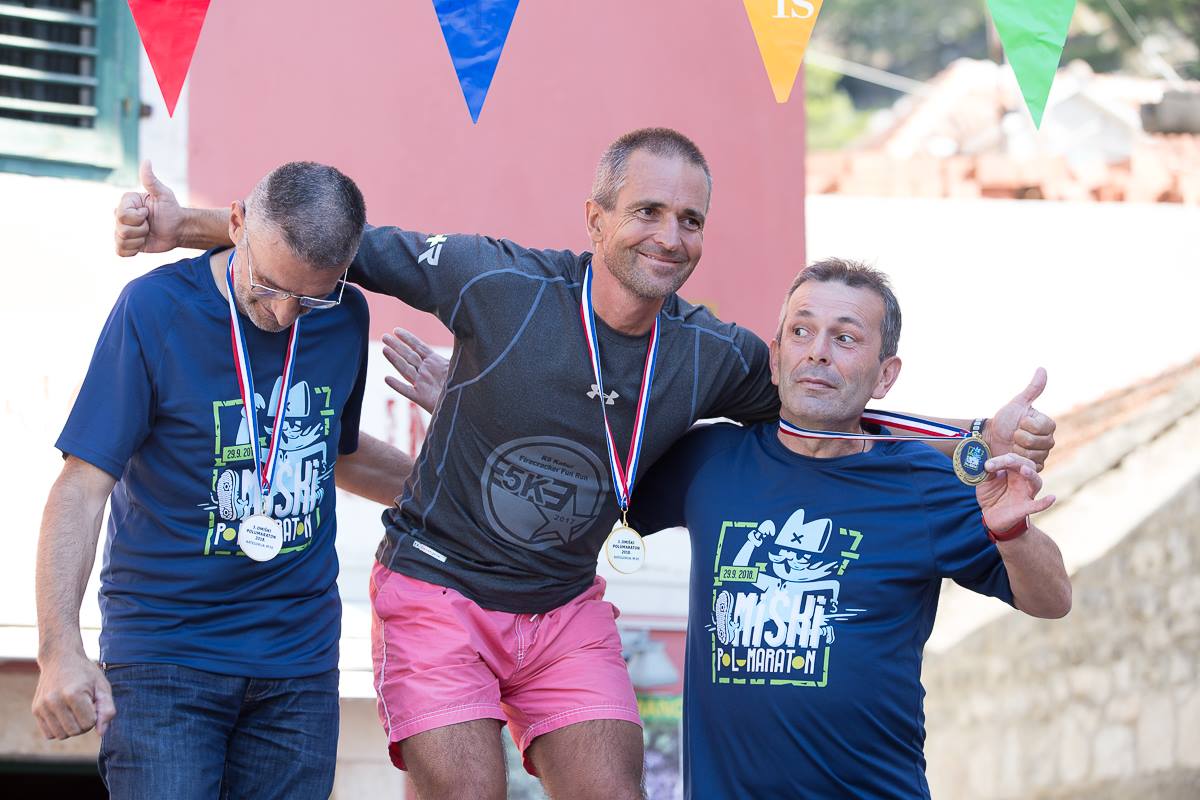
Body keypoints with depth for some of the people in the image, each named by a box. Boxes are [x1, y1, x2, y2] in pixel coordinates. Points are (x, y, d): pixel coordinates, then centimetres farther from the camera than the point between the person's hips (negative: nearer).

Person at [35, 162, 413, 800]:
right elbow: (82, 486, -13)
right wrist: (60, 648, -22)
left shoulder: (344, 318, 5)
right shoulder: (154, 309, -9)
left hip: (300, 653, 4)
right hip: (163, 647, -4)